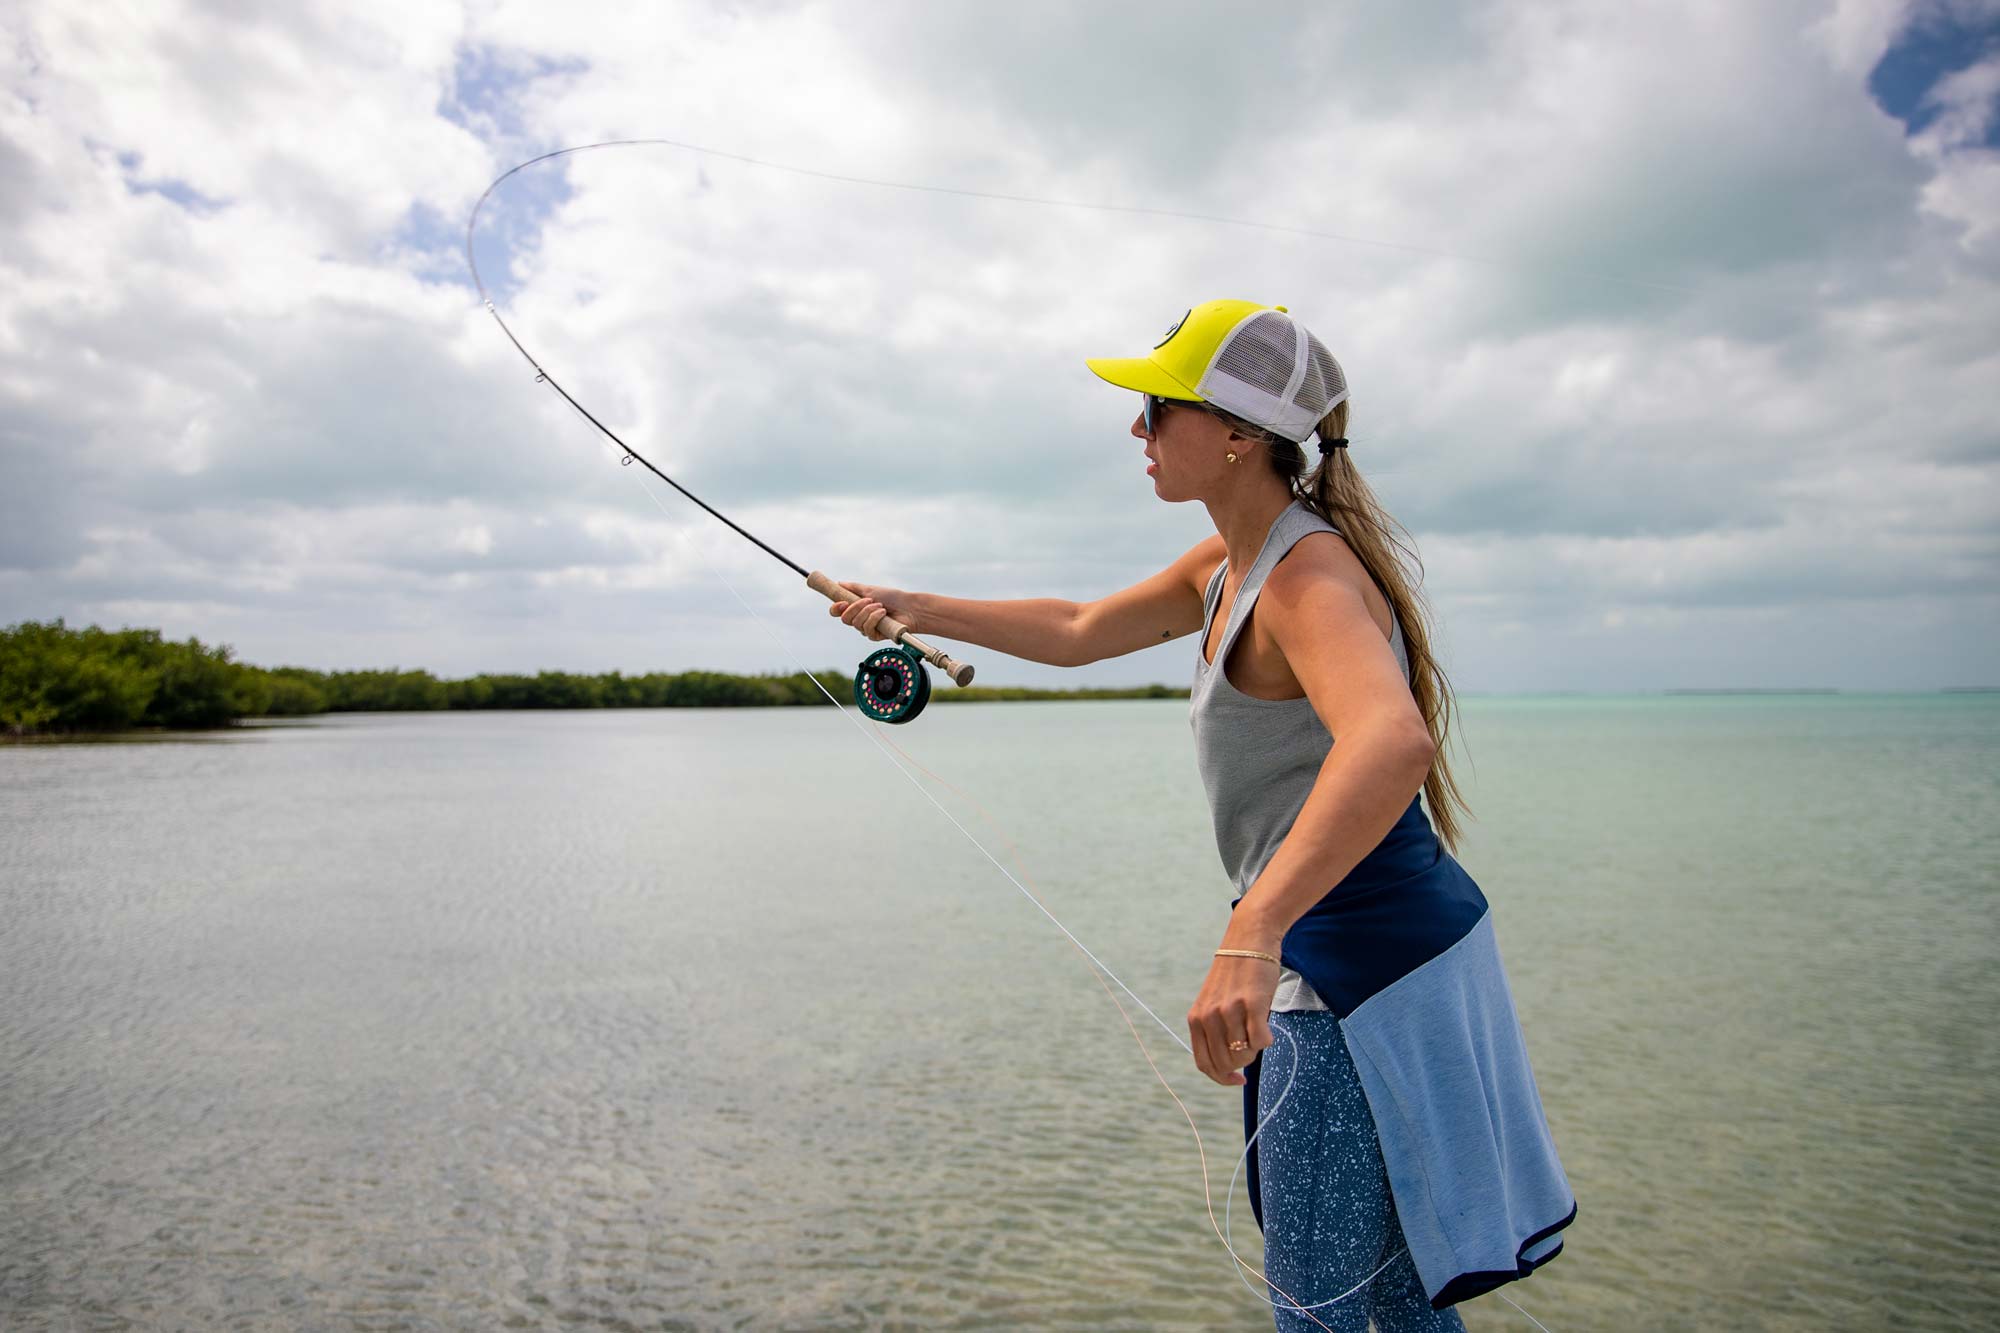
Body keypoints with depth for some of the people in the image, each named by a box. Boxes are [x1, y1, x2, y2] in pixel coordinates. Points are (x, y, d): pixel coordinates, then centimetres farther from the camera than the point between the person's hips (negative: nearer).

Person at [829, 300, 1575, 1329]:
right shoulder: (1226, 565, 9)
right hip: (1334, 952, 10)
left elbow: (1392, 743, -42)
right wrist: (921, 609, 17)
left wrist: (1251, 937, -52)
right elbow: (1078, 633, 19)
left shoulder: (1308, 575, -22)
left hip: (1364, 964, -10)